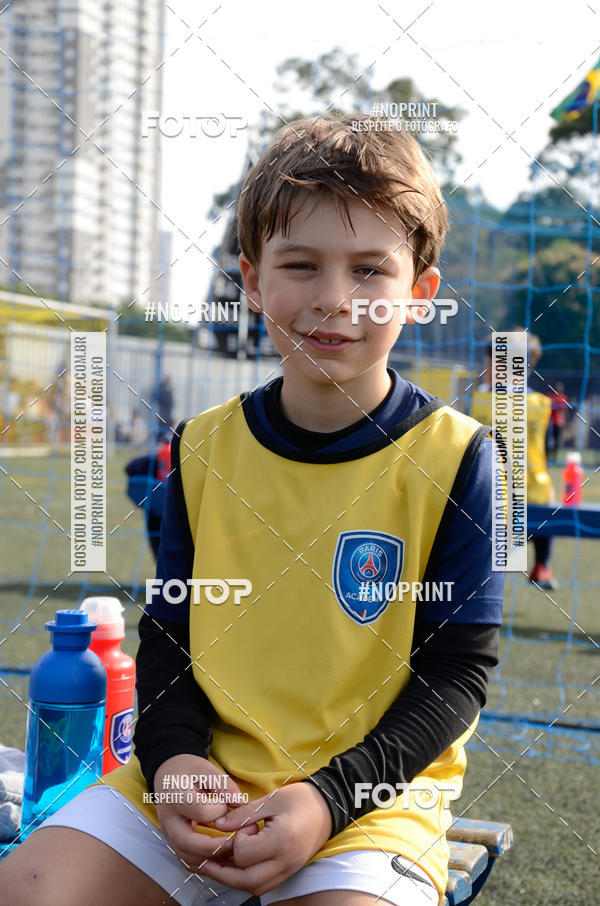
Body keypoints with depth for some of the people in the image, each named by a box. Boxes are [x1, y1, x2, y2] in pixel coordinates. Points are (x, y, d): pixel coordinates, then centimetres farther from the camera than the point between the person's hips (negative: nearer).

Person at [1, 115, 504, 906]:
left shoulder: (454, 457, -6)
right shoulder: (204, 448, 5)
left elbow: (459, 670, -5)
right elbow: (165, 630, 11)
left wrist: (331, 797, -17)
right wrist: (172, 754, -8)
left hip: (371, 791, -3)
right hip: (204, 778, 3)